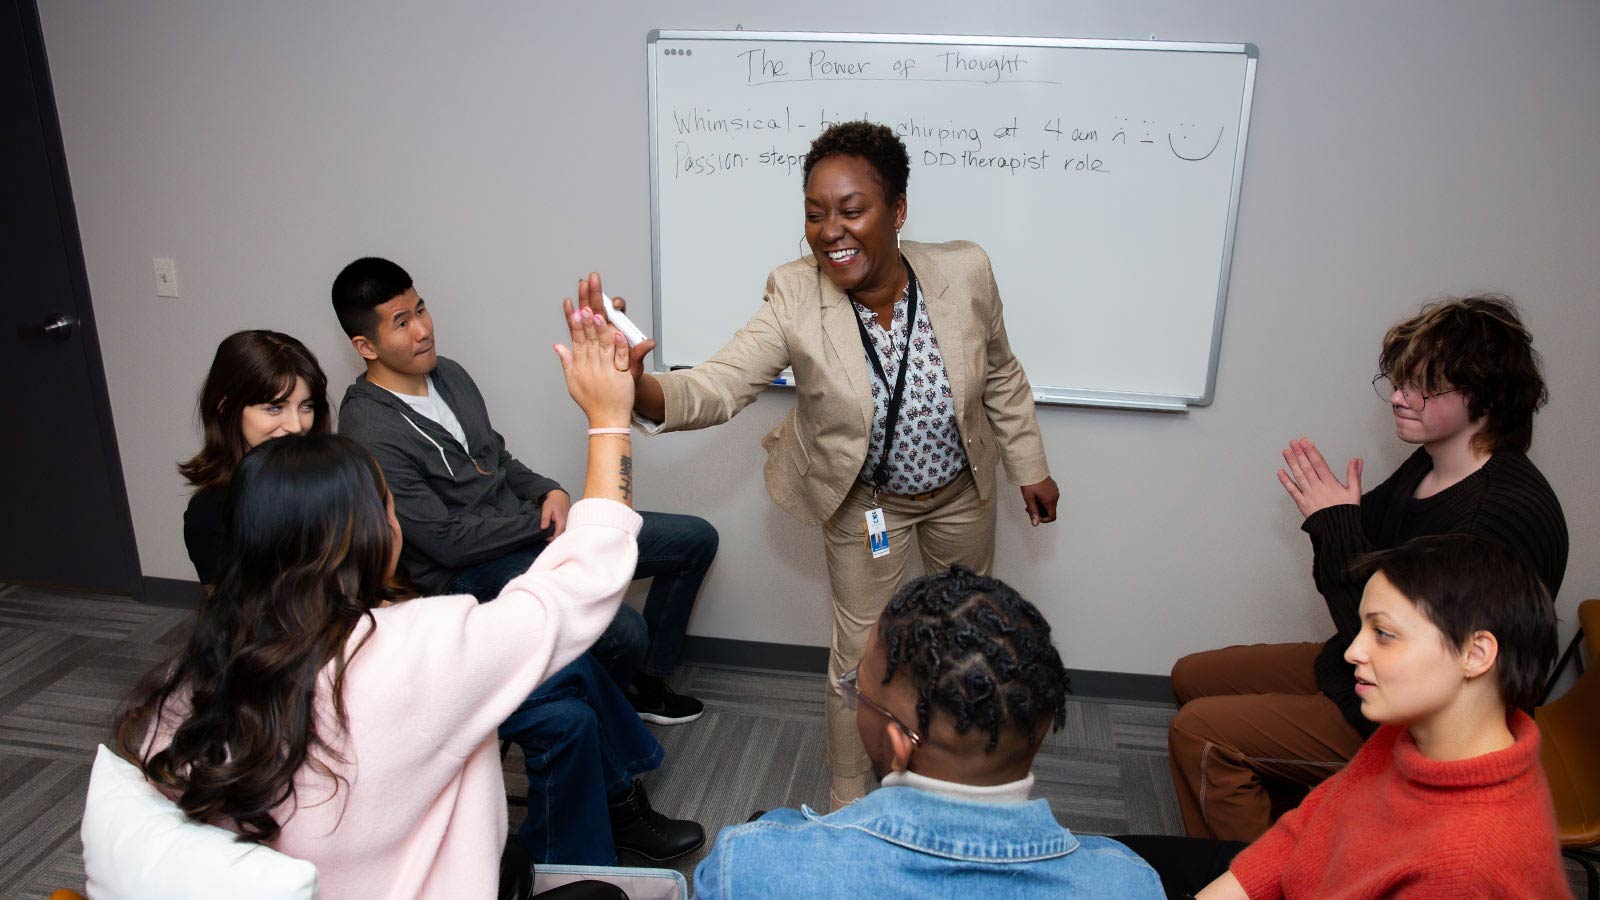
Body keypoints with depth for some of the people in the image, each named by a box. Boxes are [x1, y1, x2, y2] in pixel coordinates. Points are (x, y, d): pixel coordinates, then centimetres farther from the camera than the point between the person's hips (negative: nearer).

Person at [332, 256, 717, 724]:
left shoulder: (448, 373, 7)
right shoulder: (369, 433, -20)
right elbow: (447, 541, -19)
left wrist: (550, 493, -2)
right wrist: (543, 522, -12)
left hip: (530, 526, 9)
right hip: (470, 571, -8)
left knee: (696, 539, 4)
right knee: (624, 631, -31)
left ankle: (645, 684, 18)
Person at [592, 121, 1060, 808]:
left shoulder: (964, 272, -24)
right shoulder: (796, 297, -28)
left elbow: (1002, 377, -6)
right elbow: (719, 386, -36)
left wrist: (1031, 468, 3)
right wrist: (641, 390, -57)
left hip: (961, 487, 3)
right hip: (864, 501, -2)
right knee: (858, 649, 9)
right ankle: (848, 802, 36)